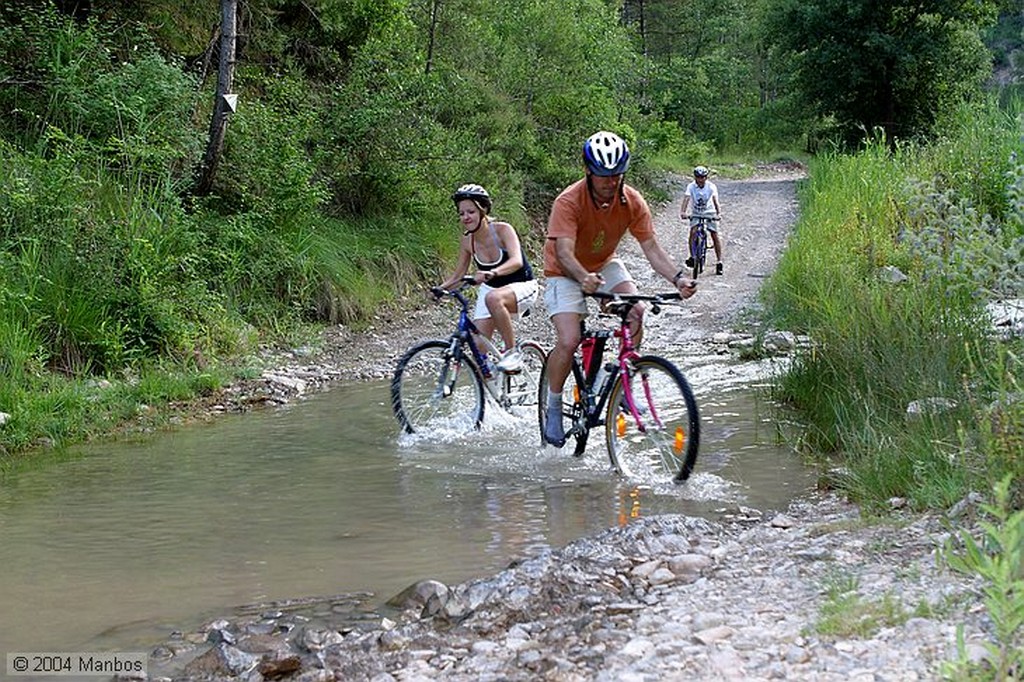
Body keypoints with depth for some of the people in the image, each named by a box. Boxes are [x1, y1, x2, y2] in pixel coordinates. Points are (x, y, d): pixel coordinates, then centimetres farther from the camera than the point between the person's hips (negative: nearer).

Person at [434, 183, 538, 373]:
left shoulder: (502, 230, -23)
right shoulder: (466, 241, -9)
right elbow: (458, 275, 2)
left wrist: (492, 273, -57)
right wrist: (440, 288, -19)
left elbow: (517, 261, -39)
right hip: (490, 288, 6)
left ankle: (512, 352, -25)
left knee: (493, 298, -39)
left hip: (521, 286, -6)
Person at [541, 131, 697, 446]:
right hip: (567, 273, -4)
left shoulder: (632, 202, -17)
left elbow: (651, 247, -18)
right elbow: (564, 251, -38)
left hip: (604, 265, 4)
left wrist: (678, 278, -35)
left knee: (635, 310, -24)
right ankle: (553, 407, 2)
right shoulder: (569, 202, -29)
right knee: (568, 342, -20)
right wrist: (584, 278, -59)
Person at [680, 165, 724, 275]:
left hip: (709, 213, 0)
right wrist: (683, 212, -46)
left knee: (715, 235, -8)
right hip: (696, 213, 0)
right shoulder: (691, 187, -17)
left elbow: (715, 200, -27)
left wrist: (719, 213, -44)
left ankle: (719, 262, -1)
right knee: (693, 231, -24)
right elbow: (686, 199, -29)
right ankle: (691, 256, -12)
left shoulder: (711, 186, -17)